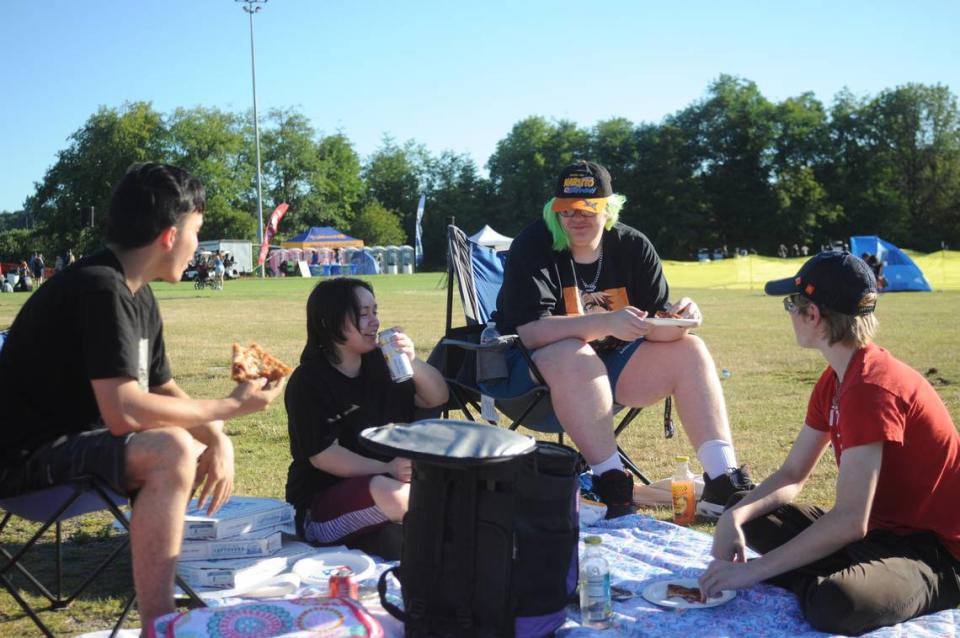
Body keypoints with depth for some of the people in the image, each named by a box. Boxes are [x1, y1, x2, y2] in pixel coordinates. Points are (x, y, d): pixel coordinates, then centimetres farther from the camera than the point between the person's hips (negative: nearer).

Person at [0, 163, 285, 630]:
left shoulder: (139, 296, 5)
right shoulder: (101, 288, -24)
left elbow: (162, 390, 10)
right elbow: (125, 412, -33)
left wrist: (216, 438, -9)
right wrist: (230, 407, -22)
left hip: (75, 440, 10)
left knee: (207, 442, 16)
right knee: (173, 451, -30)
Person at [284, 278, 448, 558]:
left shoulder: (380, 364, 6)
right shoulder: (309, 380, -12)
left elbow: (438, 398, 9)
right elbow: (323, 454, -19)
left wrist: (413, 363, -11)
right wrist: (386, 469, -29)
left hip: (388, 480, 7)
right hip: (320, 504, -6)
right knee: (390, 495, -35)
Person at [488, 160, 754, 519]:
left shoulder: (633, 246, 0)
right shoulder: (533, 246, -15)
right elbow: (529, 331, -28)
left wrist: (677, 317, -26)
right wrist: (606, 322, -39)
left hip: (612, 363, 5)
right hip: (534, 367, -5)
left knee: (689, 350, -12)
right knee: (575, 356, -38)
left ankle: (723, 484, -16)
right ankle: (612, 486, -34)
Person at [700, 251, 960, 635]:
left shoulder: (872, 387, -26)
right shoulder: (835, 380, 5)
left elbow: (850, 520, -29)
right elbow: (792, 475, 7)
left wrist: (755, 570, -25)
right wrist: (735, 516, -12)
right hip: (882, 528, 9)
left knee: (835, 605, -39)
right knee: (747, 516, 6)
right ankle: (847, 576, -5)